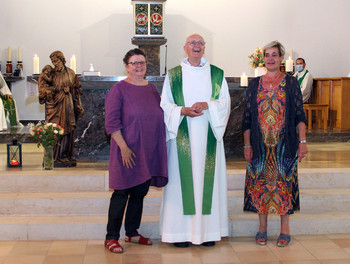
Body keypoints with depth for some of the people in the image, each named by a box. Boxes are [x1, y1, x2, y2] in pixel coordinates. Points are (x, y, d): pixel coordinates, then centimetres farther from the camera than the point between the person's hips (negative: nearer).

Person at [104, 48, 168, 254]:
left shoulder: (152, 88, 11)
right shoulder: (119, 89, -7)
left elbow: (160, 115, 19)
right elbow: (112, 122, -13)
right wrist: (124, 147, -18)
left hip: (148, 151, 6)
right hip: (127, 151, -6)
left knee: (140, 192, 12)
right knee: (122, 192, -2)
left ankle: (132, 233, 26)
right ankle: (111, 238, 8)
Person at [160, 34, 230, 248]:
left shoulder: (217, 75, 10)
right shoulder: (173, 75, 7)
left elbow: (225, 103, 5)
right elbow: (165, 105, 4)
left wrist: (207, 105, -14)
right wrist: (182, 110, -14)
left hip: (208, 136, 1)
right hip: (182, 136, -1)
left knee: (208, 179, 1)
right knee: (182, 179, -2)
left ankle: (208, 230, 9)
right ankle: (181, 232, 4)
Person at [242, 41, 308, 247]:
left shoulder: (291, 83, 4)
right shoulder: (255, 84, 9)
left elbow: (300, 115, 0)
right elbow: (247, 118, 8)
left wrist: (303, 141, -9)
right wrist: (247, 145, 2)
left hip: (285, 144, -2)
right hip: (260, 145, 2)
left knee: (284, 183, 1)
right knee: (260, 184, 4)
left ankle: (285, 229, 11)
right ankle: (262, 228, 16)